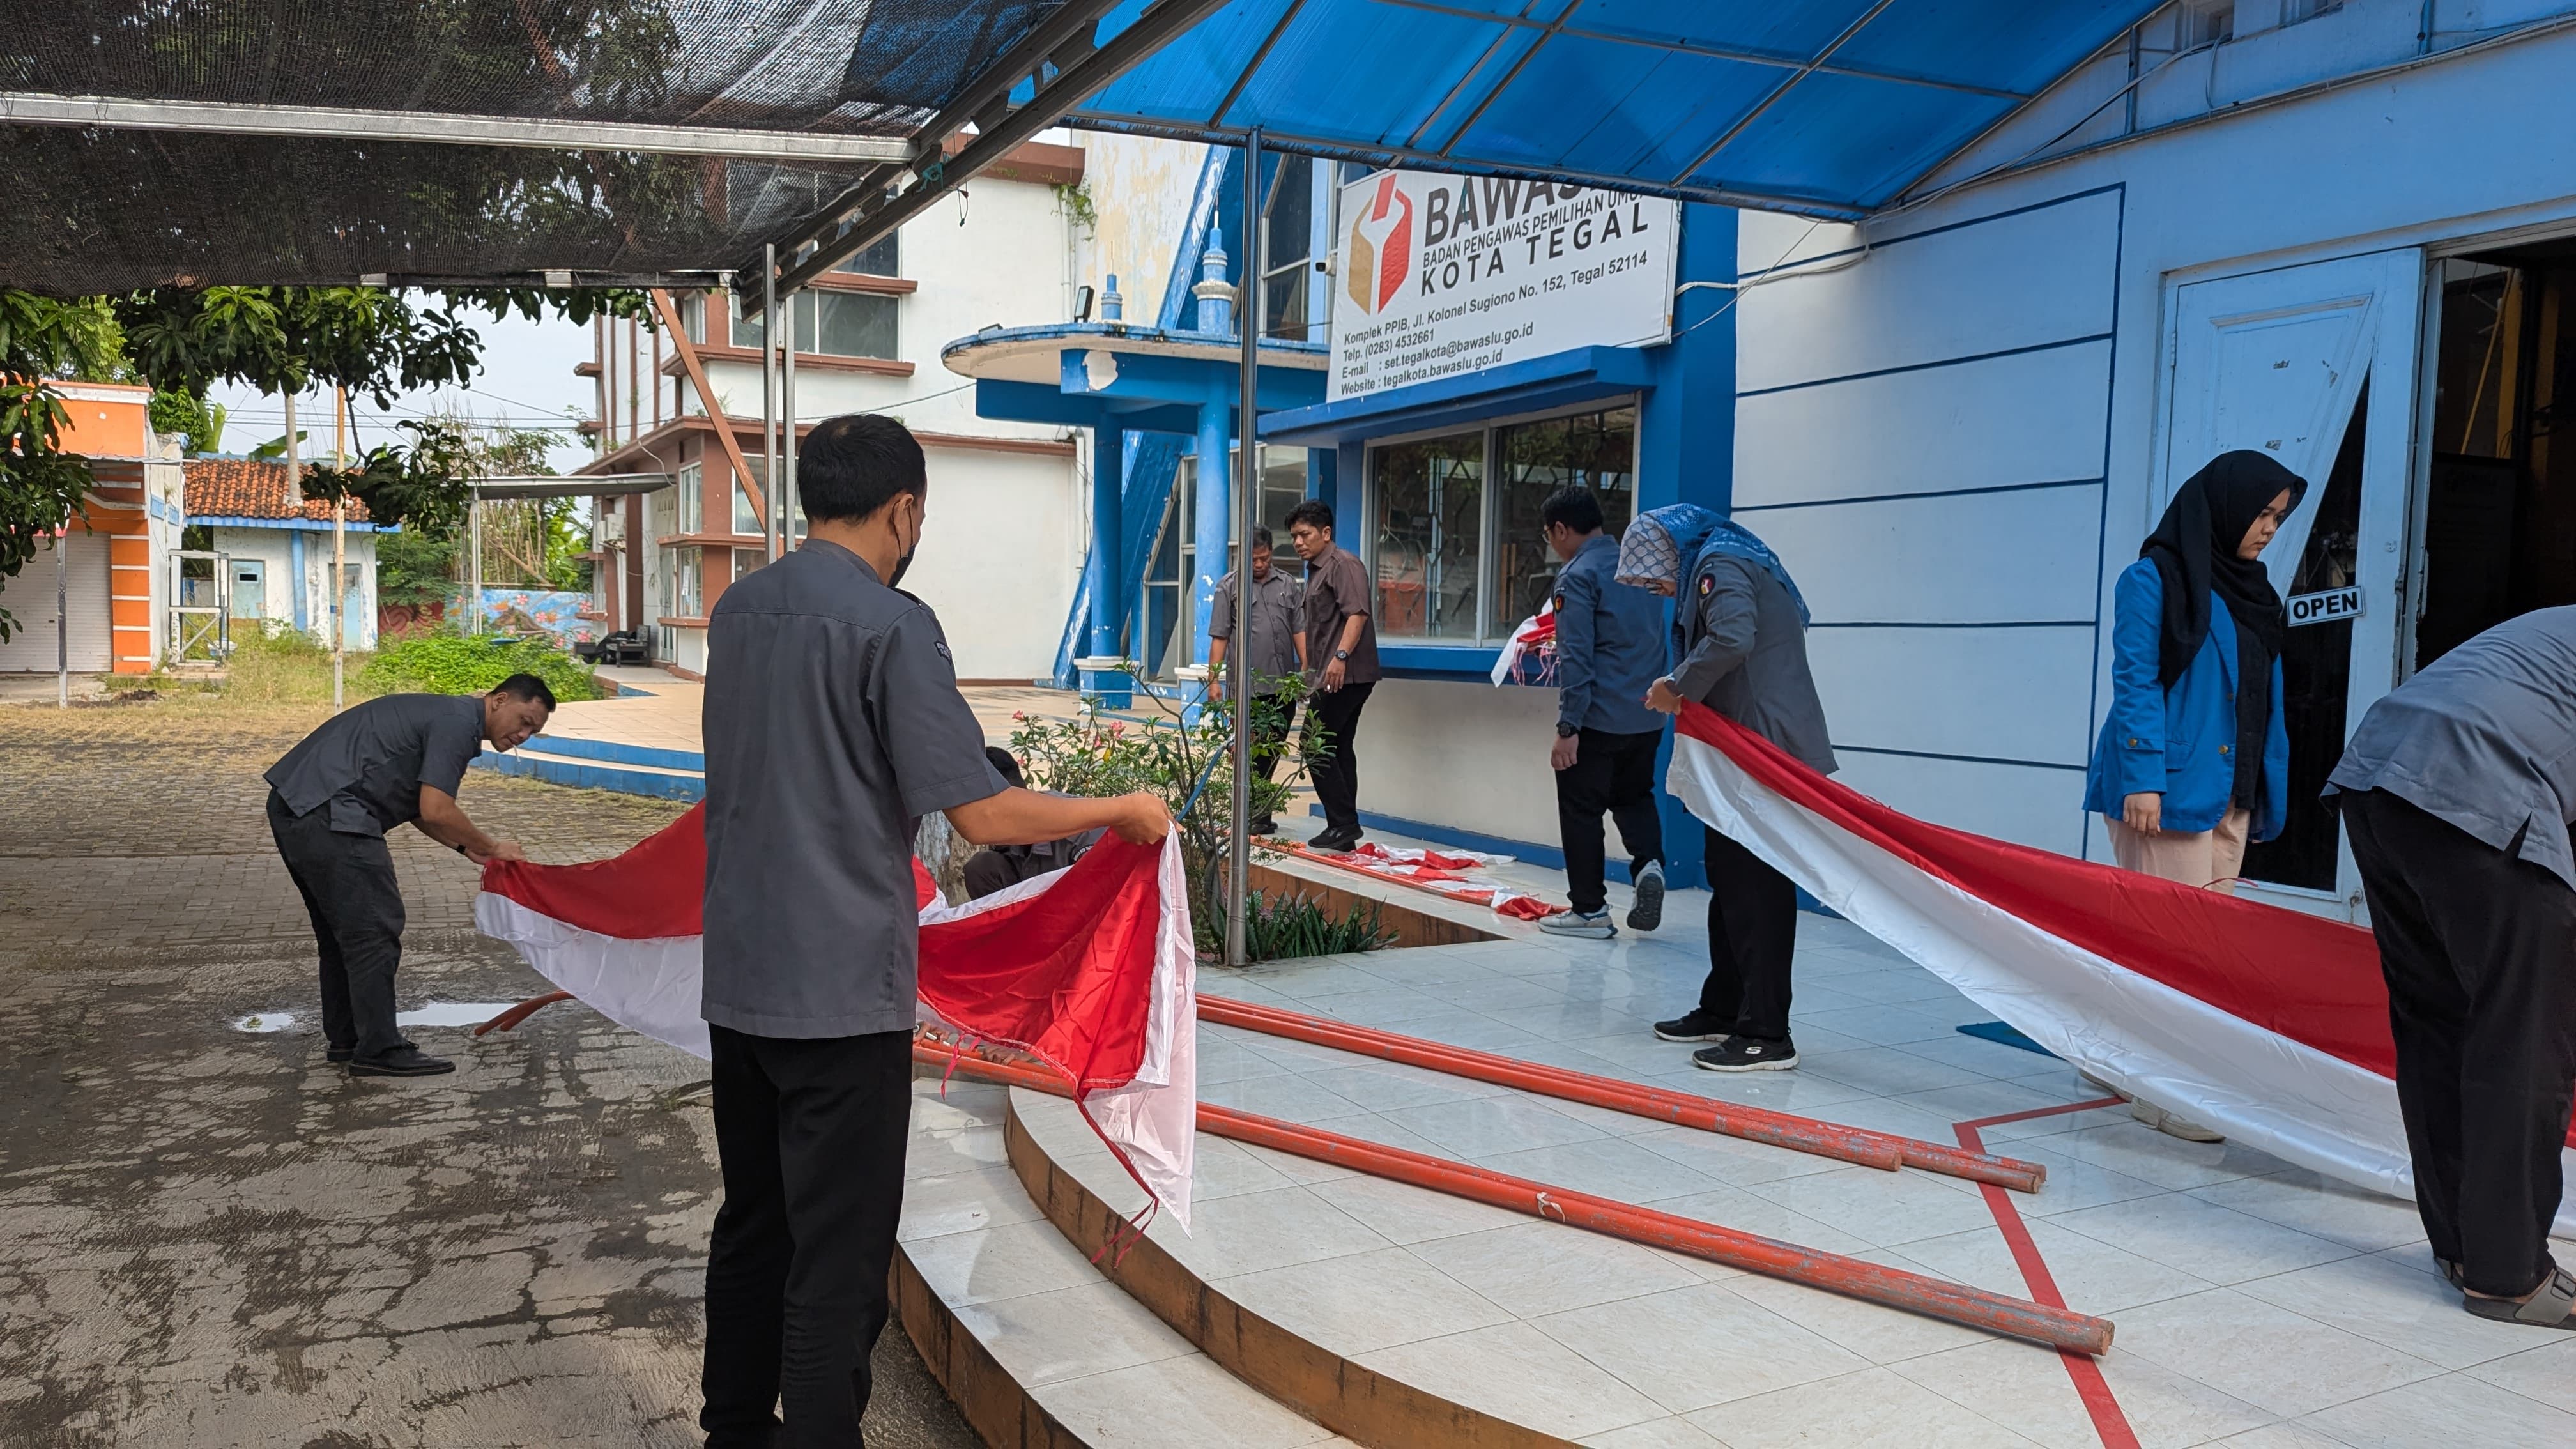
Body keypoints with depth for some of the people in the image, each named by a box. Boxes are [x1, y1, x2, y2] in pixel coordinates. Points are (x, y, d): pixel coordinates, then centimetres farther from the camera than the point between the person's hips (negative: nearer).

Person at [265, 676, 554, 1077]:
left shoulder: (447, 715, 22)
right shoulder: (458, 722, -10)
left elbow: (416, 806, 26)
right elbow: (436, 811, -17)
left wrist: (468, 848, 17)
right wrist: (492, 847, -4)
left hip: (295, 805, 11)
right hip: (329, 814, -11)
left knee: (343, 931, 19)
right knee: (374, 930, -7)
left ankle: (344, 1038, 28)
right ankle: (379, 1050, -2)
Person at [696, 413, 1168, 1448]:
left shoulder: (735, 611, 7)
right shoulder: (891, 626, -15)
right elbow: (984, 816, -19)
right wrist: (1123, 810, -5)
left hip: (738, 978, 8)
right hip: (842, 987, -8)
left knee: (753, 1227, 20)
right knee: (838, 1264, 2)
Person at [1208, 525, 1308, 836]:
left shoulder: (1287, 584, 13)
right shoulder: (1229, 586, 3)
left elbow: (1300, 630, 13)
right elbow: (1219, 637, 0)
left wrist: (1306, 670, 5)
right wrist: (1214, 679, -5)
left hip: (1283, 685, 4)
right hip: (1247, 686, -4)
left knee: (1273, 752, 9)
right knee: (1251, 752, -4)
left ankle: (1260, 813, 19)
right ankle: (1253, 815, 1)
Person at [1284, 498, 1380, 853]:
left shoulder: (1344, 564, -8)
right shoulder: (1317, 570, 23)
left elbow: (1357, 613, -21)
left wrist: (1341, 656, -31)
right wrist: (1310, 674, 29)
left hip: (1345, 674, -11)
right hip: (1331, 676, 11)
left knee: (1317, 748, -10)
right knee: (1339, 749, 9)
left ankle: (1343, 824, -8)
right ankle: (1343, 828, 12)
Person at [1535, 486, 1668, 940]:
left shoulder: (1578, 575, -12)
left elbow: (1576, 658, -18)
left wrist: (1568, 727, -17)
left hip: (1598, 719, -7)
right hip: (1648, 717, 7)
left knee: (1581, 810, 6)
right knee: (1634, 797, 23)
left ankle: (1590, 910, 12)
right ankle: (1649, 862, -2)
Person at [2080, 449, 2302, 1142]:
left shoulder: (2247, 590, 19)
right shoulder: (2155, 578, -3)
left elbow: (2265, 699, 18)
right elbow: (2134, 682, -9)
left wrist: (2266, 794, 11)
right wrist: (2142, 777, -17)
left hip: (2229, 792, 8)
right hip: (2169, 788, -8)